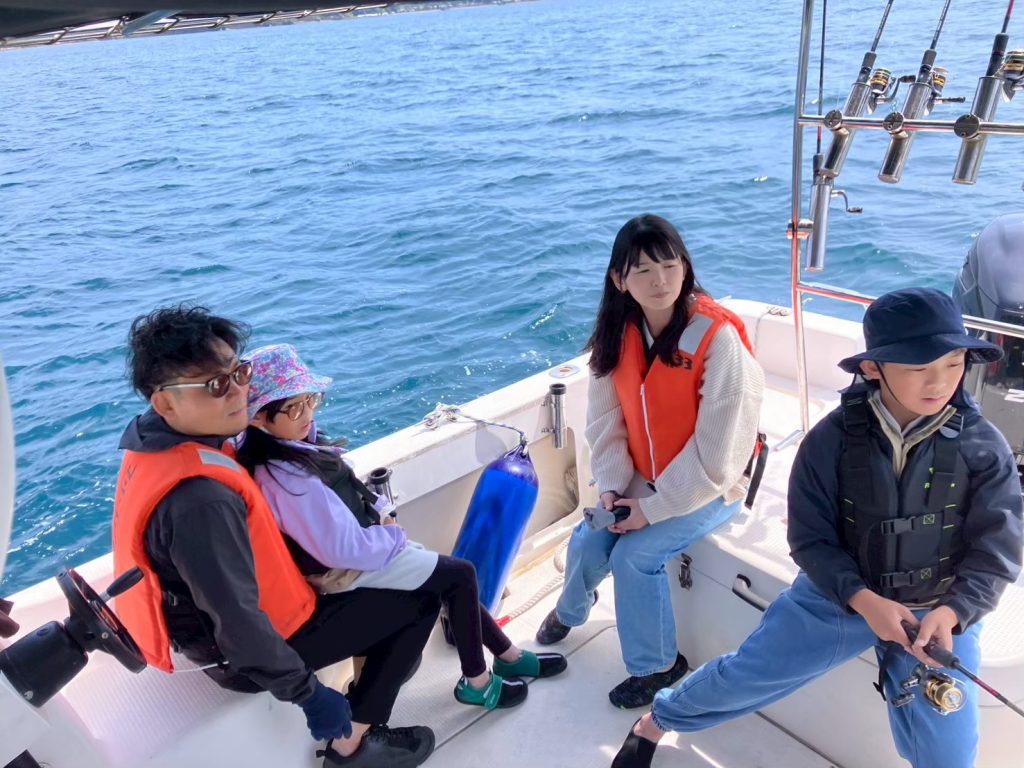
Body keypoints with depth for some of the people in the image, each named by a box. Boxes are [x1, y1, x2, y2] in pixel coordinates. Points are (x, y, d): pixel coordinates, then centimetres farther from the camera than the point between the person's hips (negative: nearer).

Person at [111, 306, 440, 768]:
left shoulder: (160, 441, -8)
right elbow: (241, 625, -32)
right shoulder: (199, 501, -38)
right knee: (420, 601, -3)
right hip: (244, 653, -9)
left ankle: (376, 657, 31)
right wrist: (309, 695, -20)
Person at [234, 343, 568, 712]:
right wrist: (396, 536, -14)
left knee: (451, 574, 14)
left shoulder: (284, 446, -4)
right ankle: (476, 682, 18)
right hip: (350, 570, -9)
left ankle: (508, 655, 30)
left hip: (360, 545, 9)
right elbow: (345, 549, -29)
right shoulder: (288, 478, -34)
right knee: (461, 574, 1)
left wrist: (380, 510, -3)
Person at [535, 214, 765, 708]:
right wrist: (611, 485, -13)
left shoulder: (718, 337, -25)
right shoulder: (618, 335, -6)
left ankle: (657, 665, 9)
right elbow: (606, 419, -1)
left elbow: (717, 452, -24)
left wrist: (654, 508, -20)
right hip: (644, 482, 5)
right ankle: (571, 610, 32)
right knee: (586, 542, -5)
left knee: (634, 555, -19)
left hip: (709, 489, -5)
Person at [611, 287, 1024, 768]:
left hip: (939, 611, 1)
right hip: (838, 592, 0)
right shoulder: (833, 438, -16)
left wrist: (950, 614, -27)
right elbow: (811, 540, -11)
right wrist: (863, 599, -26)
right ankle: (656, 722, 31)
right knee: (742, 676, 3)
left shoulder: (985, 448, -14)